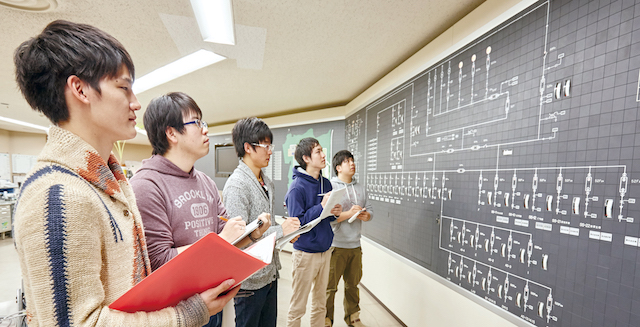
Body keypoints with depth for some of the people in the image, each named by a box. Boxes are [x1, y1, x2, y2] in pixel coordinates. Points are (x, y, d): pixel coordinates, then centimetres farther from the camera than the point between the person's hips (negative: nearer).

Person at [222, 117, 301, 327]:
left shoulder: (267, 182, 7)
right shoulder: (236, 185, -21)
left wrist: (287, 231, -1)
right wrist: (280, 230, -23)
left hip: (270, 272, 8)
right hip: (250, 278, -8)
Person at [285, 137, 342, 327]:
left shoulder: (326, 183, 3)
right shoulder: (297, 187, -18)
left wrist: (335, 213, -9)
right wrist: (321, 207, -23)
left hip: (325, 250, 6)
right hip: (305, 253, -6)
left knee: (320, 304, 22)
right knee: (298, 307, 12)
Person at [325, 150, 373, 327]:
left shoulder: (361, 188, 11)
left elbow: (370, 209, 13)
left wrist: (365, 215, -9)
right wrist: (349, 213, -22)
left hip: (355, 245, 6)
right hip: (335, 246, -6)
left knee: (353, 284, 20)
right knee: (330, 286, 6)